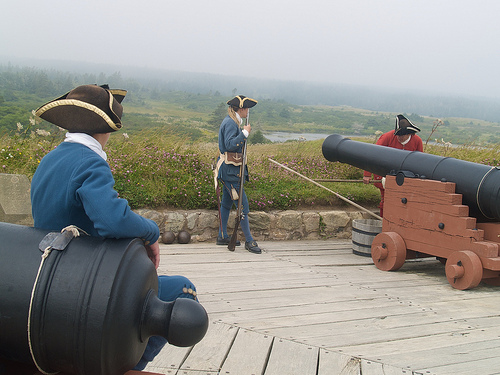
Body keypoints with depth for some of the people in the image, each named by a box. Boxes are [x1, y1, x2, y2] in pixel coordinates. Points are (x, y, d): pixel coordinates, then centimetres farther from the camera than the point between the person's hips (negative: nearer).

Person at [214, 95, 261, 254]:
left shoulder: (232, 122, 15)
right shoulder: (230, 123, -17)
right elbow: (230, 145, -28)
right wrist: (245, 133, -23)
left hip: (230, 169, 11)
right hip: (230, 169, -11)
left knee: (227, 202, 16)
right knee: (242, 204, -8)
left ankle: (222, 236, 25)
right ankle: (249, 241, -4)